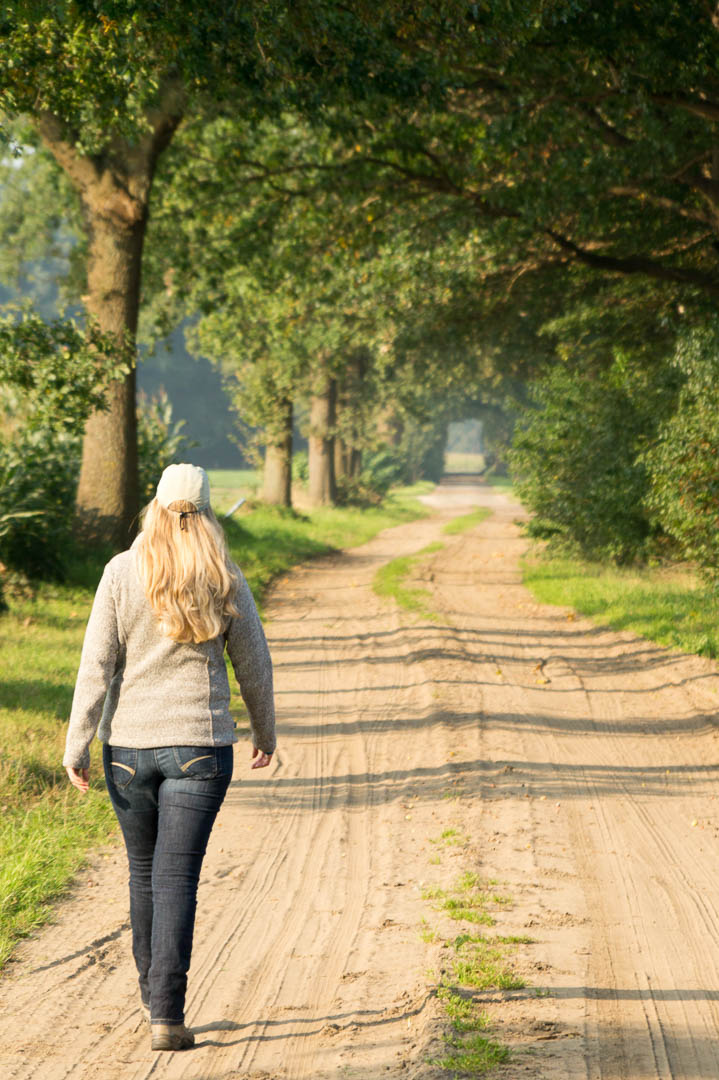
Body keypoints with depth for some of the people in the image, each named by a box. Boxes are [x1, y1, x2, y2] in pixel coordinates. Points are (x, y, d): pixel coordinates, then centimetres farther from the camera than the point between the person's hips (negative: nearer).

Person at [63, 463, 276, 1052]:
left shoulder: (122, 572, -5)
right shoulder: (225, 580, -3)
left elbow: (97, 664, -7)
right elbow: (254, 666, 5)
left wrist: (78, 744, -2)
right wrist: (265, 732, 20)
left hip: (129, 744, 1)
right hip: (200, 746, -1)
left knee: (145, 872, 18)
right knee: (176, 878, -2)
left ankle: (154, 994, 33)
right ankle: (167, 1014, -11)